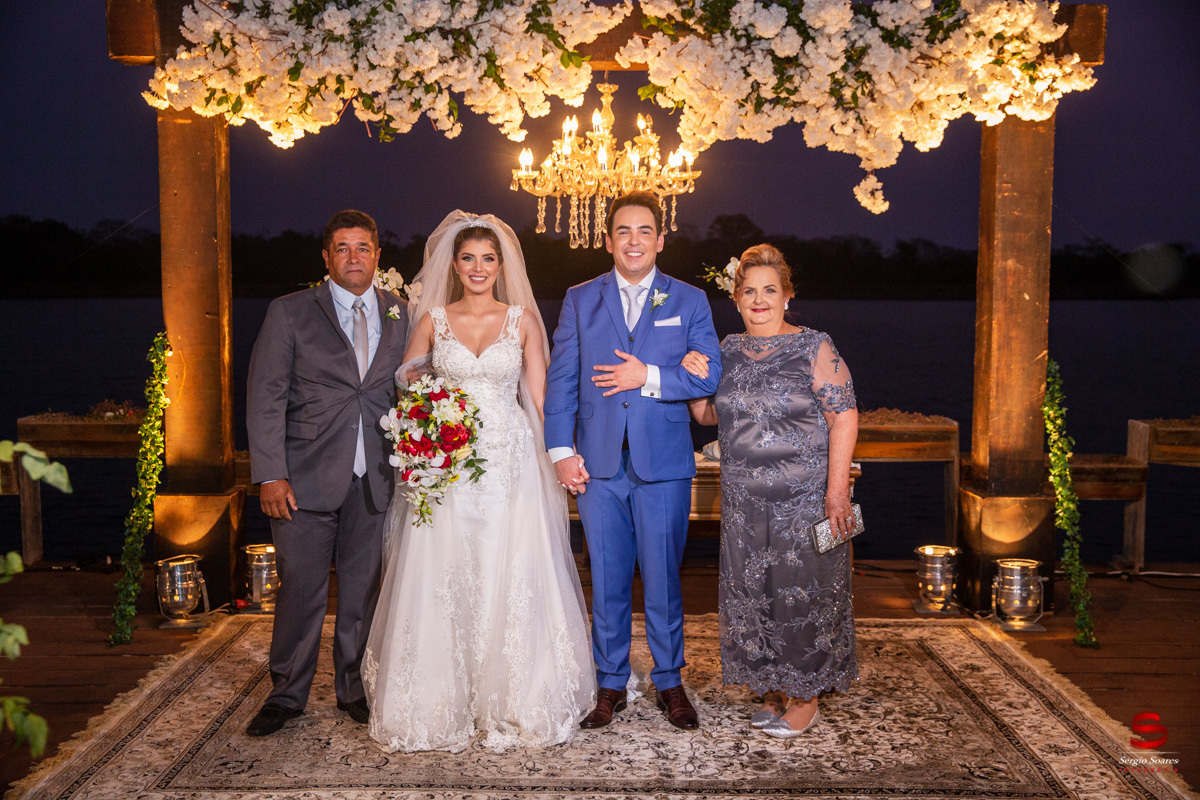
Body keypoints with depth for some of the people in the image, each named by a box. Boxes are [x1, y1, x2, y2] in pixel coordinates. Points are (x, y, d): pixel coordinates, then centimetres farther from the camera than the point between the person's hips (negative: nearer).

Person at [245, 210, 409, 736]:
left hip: (374, 481, 3)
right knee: (300, 589, 2)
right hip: (307, 478, -2)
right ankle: (287, 694, 19)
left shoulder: (400, 316, 10)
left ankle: (354, 688, 27)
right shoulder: (290, 313, 1)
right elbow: (265, 397, -2)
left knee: (363, 589, 11)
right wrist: (271, 475, -10)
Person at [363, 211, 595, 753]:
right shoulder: (433, 319, 7)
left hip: (511, 464, -1)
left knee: (509, 582, 0)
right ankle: (441, 705, 15)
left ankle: (512, 704, 15)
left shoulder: (523, 319, 5)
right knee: (441, 582, 1)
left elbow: (539, 399, 4)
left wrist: (548, 463, -3)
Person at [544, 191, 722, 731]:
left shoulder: (689, 301, 7)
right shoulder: (580, 300, 9)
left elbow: (710, 377, -1)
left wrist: (649, 377, -13)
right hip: (598, 464, 1)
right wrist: (562, 451, -5)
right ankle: (610, 686, 23)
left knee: (663, 580, 6)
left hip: (663, 463, -1)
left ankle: (670, 683, 23)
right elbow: (561, 379, 4)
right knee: (607, 582, 8)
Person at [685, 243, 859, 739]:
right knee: (753, 594, 10)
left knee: (803, 591, 2)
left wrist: (837, 489, -18)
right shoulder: (728, 351, 9)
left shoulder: (814, 348, -6)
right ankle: (773, 691, 26)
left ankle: (806, 699, 17)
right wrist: (695, 380, -6)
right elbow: (707, 416, 15)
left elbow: (844, 417, -11)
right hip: (745, 501, 5)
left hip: (805, 498, -5)